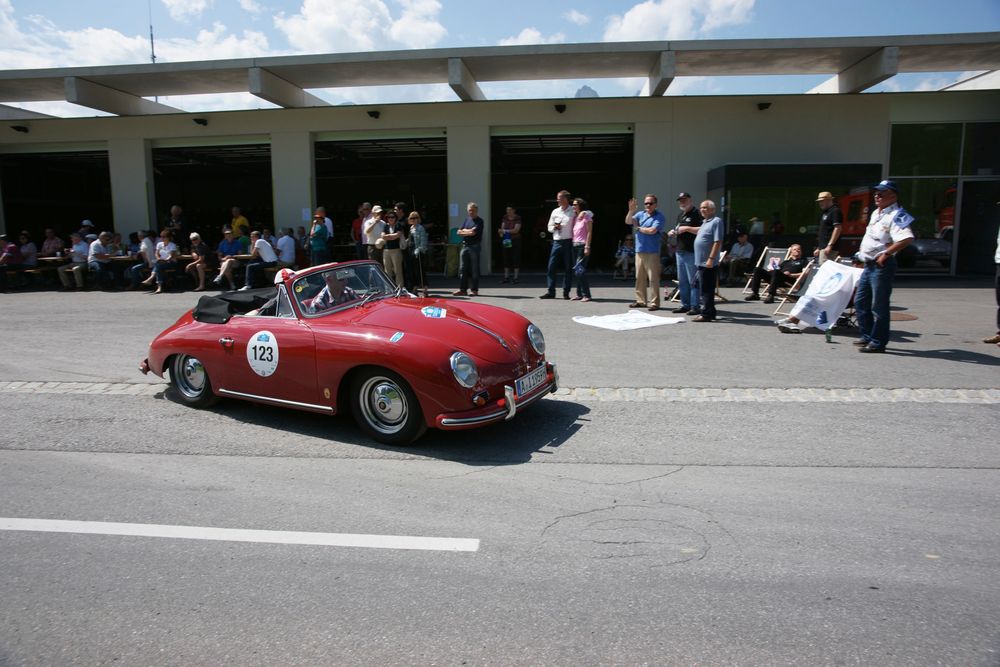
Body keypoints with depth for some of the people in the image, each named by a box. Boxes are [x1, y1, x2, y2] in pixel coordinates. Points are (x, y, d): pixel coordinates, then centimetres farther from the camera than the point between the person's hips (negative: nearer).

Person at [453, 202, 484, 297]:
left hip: (474, 247, -6)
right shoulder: (466, 219, 15)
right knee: (462, 268, 5)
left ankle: (474, 290, 6)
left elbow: (473, 233, -16)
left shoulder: (479, 221, -5)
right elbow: (459, 232, 10)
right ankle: (462, 289, 9)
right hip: (465, 246, 6)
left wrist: (464, 231, -2)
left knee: (474, 269, 0)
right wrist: (468, 230, -5)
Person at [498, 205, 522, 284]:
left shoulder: (518, 218, -7)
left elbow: (516, 230, -16)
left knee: (516, 259, -4)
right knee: (506, 259, 4)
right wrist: (501, 232, -14)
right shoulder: (505, 217, 8)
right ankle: (506, 277, 11)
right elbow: (502, 227, 8)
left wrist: (505, 231, -23)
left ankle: (515, 278, 1)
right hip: (506, 240, 4)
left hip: (515, 240, -4)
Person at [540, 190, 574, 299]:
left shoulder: (573, 211, -1)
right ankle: (550, 292, 6)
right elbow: (549, 227, 17)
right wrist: (555, 227, -4)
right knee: (551, 267, 0)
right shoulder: (555, 212, 12)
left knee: (568, 268, 2)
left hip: (568, 242, -4)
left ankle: (566, 293, 10)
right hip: (557, 242, 4)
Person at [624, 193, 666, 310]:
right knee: (639, 277, 9)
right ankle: (640, 300, 17)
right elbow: (628, 221, 3)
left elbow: (652, 230, -17)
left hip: (652, 252, -6)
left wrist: (638, 228, -2)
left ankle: (654, 302, -1)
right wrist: (631, 210, -13)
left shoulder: (659, 217, -5)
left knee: (653, 278, -4)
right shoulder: (640, 214, 13)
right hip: (639, 251, 6)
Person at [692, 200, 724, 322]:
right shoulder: (705, 222, 18)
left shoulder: (716, 221, -10)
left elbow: (717, 242, -18)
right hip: (701, 262, 9)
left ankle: (706, 314, -3)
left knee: (707, 289, -6)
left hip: (708, 263, -9)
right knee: (705, 289, 13)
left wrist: (711, 258, -23)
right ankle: (709, 312, 20)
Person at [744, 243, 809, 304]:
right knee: (758, 269, -10)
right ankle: (754, 294, -17)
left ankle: (770, 295, -41)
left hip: (790, 280, -6)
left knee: (775, 272, -38)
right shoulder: (786, 262, 35)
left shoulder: (804, 261, 18)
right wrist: (771, 269, 4)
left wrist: (791, 275, -11)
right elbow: (777, 268, 29)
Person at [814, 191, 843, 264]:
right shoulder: (825, 212, 21)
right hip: (823, 248, 10)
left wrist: (830, 245, -23)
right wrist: (818, 248, 23)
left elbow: (837, 229, -18)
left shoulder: (835, 211, -8)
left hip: (829, 248, -10)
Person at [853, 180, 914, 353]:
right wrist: (862, 252, 19)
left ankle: (878, 342, 6)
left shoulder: (896, 215, -16)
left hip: (882, 266, -10)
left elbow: (907, 238, -30)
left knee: (879, 306, -3)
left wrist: (886, 253, -26)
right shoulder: (876, 213, 14)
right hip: (869, 265, 10)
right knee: (860, 301, 15)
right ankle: (867, 336, 26)